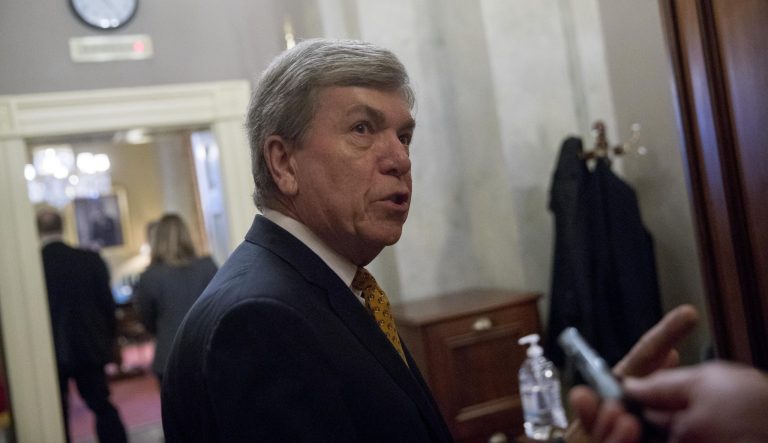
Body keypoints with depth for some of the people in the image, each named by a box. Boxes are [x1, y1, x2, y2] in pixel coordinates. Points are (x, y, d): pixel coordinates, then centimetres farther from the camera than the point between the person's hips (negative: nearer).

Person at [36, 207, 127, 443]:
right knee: (102, 405, 11)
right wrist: (108, 341, 11)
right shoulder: (91, 259, -7)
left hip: (50, 354, -1)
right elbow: (108, 303, -2)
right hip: (90, 348, 2)